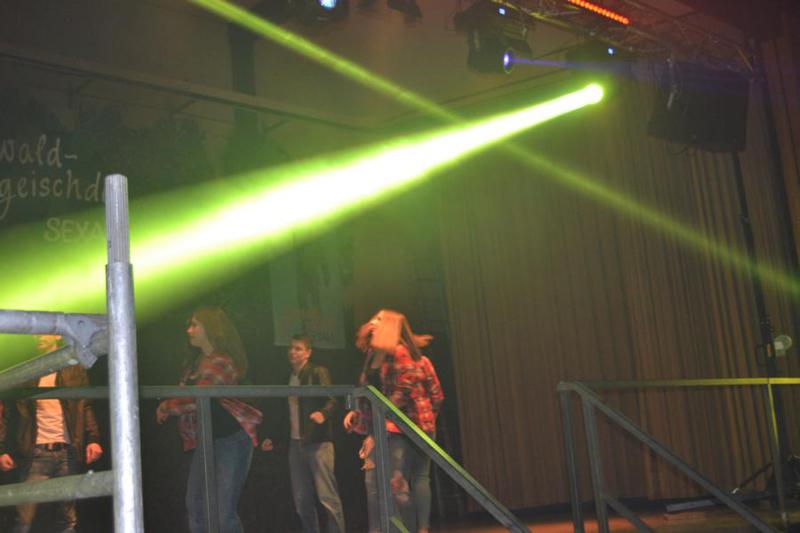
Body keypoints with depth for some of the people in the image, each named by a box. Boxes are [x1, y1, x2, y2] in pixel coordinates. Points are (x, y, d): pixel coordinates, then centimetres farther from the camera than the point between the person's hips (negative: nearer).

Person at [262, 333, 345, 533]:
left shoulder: (318, 372, -2)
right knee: (302, 501, 7)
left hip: (317, 442, -6)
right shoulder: (289, 377, 16)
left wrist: (323, 414, -35)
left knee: (328, 497, -10)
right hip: (295, 443, 6)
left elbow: (331, 400, -14)